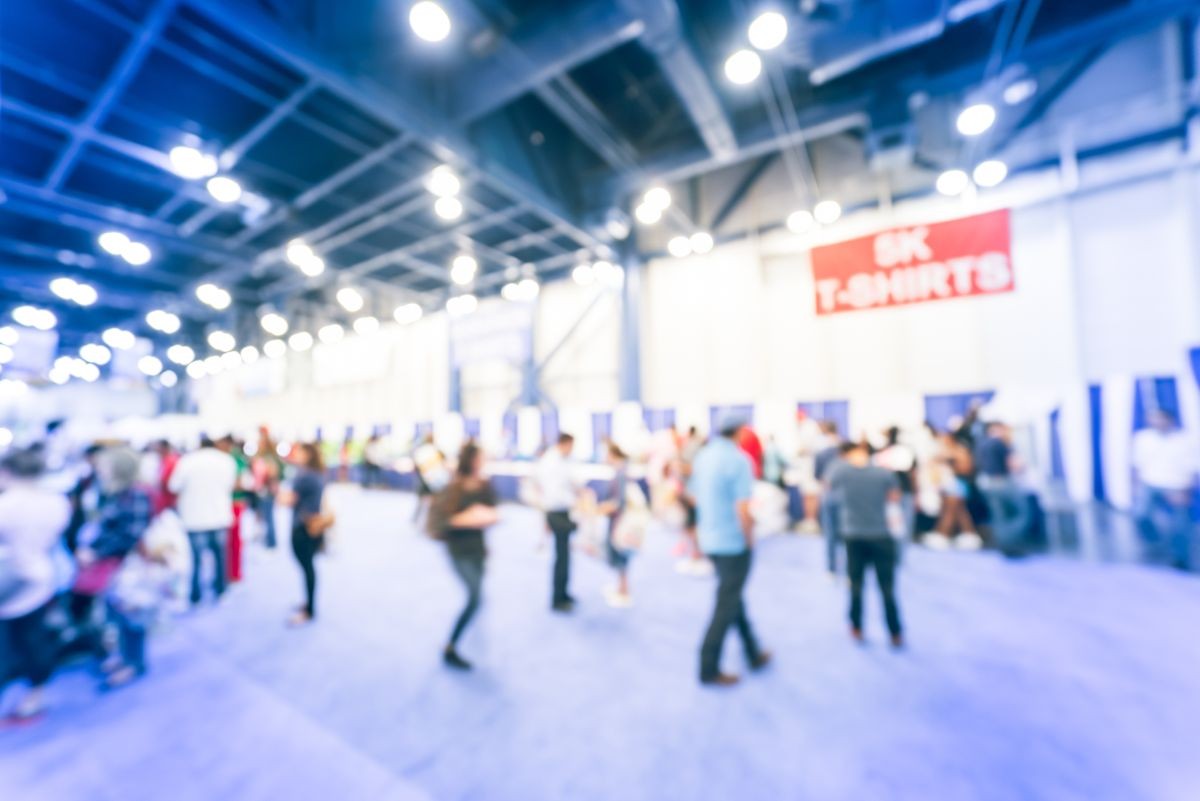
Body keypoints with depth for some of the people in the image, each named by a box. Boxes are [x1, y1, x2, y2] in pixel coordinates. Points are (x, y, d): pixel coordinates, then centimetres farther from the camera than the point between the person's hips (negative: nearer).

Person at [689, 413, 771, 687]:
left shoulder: (702, 457, 4)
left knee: (733, 598, 21)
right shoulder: (738, 459, -18)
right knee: (727, 605, 6)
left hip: (710, 540, 8)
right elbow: (743, 510, -23)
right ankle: (709, 669, 17)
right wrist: (750, 540, -8)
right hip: (734, 542, -7)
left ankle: (754, 655, 39)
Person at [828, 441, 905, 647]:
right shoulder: (885, 472, -9)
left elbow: (830, 487, 9)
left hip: (853, 535, 1)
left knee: (856, 584, 15)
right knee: (887, 588, 11)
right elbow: (895, 498, 4)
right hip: (881, 536, 0)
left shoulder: (841, 470, -10)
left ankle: (857, 629, 27)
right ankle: (896, 635, 22)